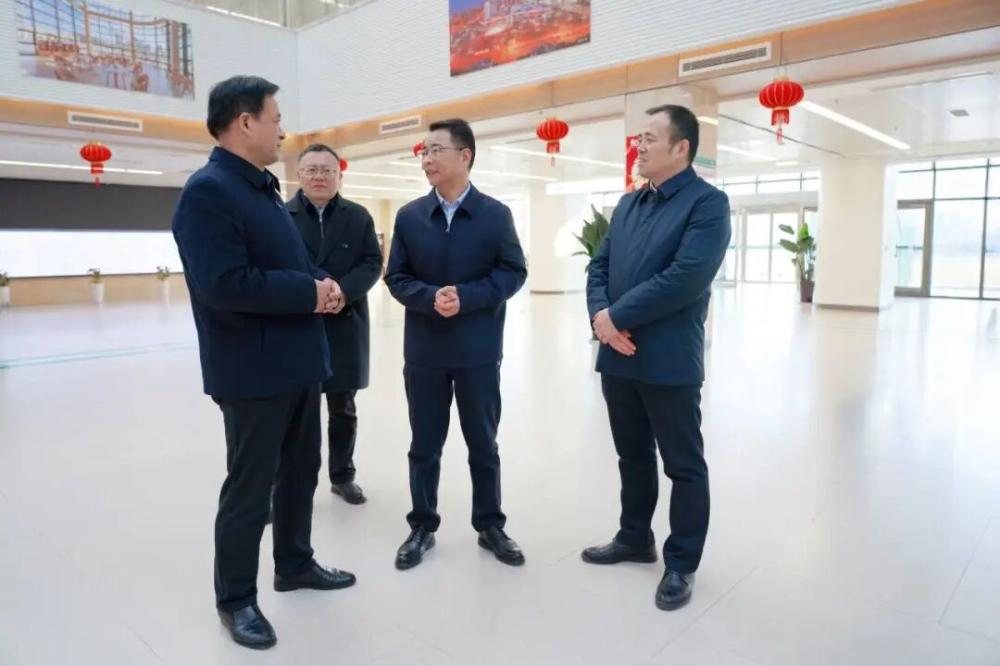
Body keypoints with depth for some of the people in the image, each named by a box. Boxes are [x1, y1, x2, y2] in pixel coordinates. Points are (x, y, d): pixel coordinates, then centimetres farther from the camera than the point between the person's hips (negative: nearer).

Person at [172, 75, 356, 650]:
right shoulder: (208, 190, -16)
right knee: (249, 488, 5)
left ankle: (295, 564, 39)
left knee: (301, 471, 20)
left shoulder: (266, 188, 13)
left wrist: (324, 283, -2)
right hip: (254, 369, -9)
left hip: (299, 359, 9)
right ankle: (236, 599, 25)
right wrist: (310, 292, -18)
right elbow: (224, 284, -27)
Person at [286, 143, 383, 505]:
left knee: (343, 408, 14)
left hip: (344, 326, 2)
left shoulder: (358, 216, 7)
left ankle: (343, 476, 29)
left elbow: (372, 263, 0)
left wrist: (344, 292, -17)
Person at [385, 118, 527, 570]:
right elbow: (397, 278, 3)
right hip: (424, 350, 2)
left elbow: (513, 273, -3)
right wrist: (431, 297, -16)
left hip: (478, 350, -1)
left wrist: (465, 296, -17)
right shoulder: (409, 216, 5)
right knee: (424, 445, 11)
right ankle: (422, 527, 27)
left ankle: (490, 526, 27)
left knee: (483, 444, 10)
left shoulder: (496, 214, -1)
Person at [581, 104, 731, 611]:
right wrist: (599, 315, -9)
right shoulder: (627, 204, 14)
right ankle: (634, 539, 37)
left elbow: (685, 278, -21)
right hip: (618, 357, 7)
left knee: (684, 466, 8)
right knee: (633, 457, 19)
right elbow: (599, 266, 10)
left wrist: (617, 315, -16)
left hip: (668, 362, -7)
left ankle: (681, 564, 23)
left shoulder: (707, 203, -9)